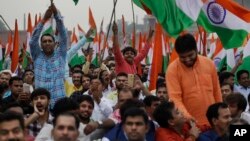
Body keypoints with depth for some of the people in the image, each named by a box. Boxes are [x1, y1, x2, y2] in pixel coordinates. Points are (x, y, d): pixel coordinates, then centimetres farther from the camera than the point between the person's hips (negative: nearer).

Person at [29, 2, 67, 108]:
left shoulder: (60, 55, 9)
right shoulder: (37, 56, 11)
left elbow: (63, 36, -1)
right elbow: (33, 41, -4)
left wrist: (56, 15, -12)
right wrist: (44, 19, -13)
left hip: (59, 101, 0)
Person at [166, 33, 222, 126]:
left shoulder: (209, 64, 2)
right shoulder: (173, 69, -10)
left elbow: (216, 92, 11)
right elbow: (175, 97, -17)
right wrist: (186, 115, -33)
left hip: (212, 122, 4)